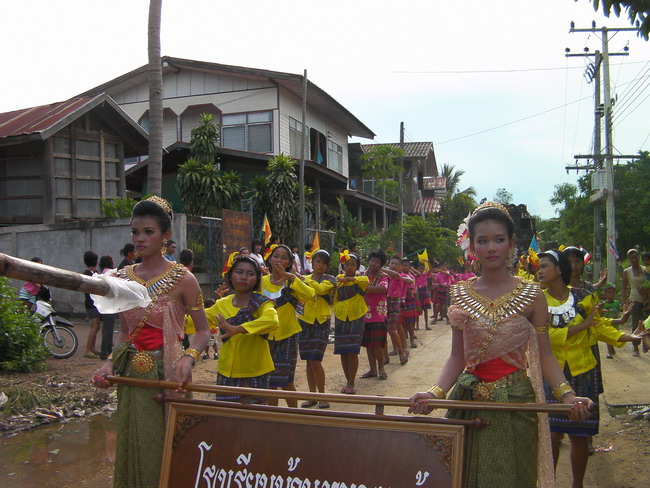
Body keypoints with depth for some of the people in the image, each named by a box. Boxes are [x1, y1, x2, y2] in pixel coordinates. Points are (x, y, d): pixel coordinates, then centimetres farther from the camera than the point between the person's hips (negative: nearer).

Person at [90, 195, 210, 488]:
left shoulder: (182, 278, -9)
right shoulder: (123, 278, 5)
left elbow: (202, 331, -5)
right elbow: (125, 332, 13)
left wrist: (189, 358, -23)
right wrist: (110, 363, -2)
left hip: (167, 375, -4)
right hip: (132, 374, 4)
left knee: (166, 446, 5)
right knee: (134, 446, 13)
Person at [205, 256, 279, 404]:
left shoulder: (261, 303, -10)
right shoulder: (222, 304, 7)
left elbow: (272, 321, -31)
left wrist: (236, 329, -38)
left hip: (254, 373, -4)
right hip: (226, 371, 5)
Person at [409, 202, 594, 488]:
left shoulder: (531, 296, -3)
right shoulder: (460, 295, 1)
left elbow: (544, 355, -2)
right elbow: (458, 357, 1)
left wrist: (566, 393, -18)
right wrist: (435, 392, -14)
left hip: (516, 403, -2)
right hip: (470, 402, 2)